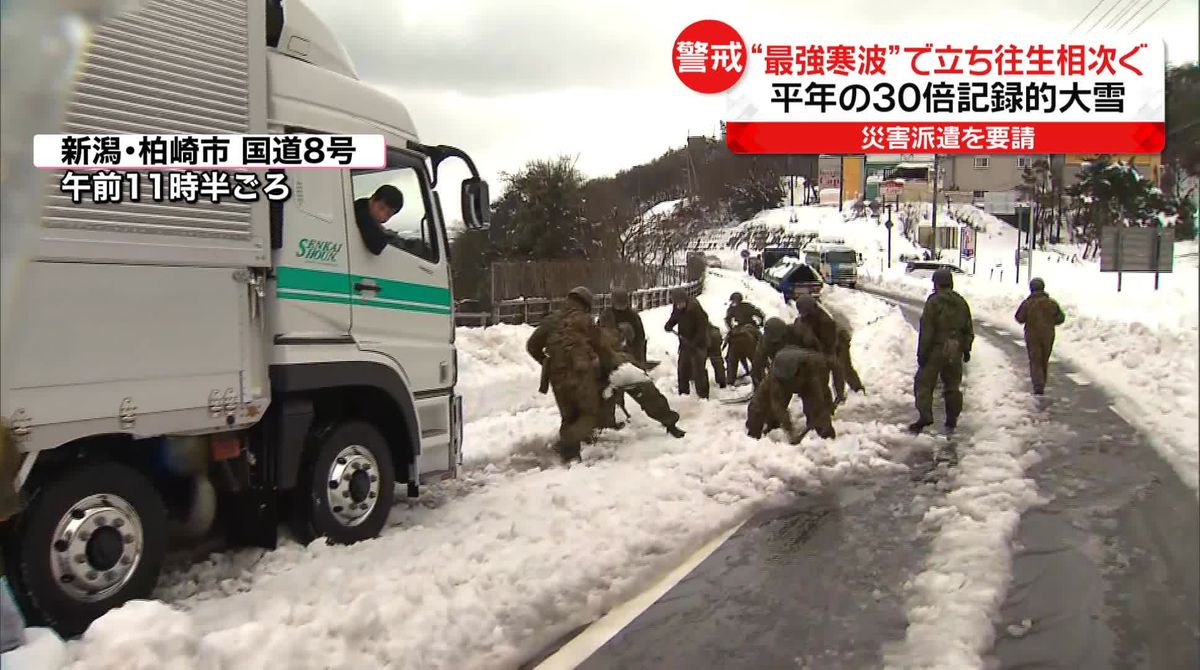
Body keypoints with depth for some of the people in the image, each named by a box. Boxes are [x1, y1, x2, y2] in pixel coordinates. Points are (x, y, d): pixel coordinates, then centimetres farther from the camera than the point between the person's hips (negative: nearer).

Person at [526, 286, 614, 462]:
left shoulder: (551, 320, 13)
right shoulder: (585, 320, 0)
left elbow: (532, 346, 15)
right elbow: (602, 347, 3)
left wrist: (545, 362, 30)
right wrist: (609, 366, 21)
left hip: (557, 377, 5)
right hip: (581, 374, -5)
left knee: (569, 417, 18)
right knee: (590, 415, 5)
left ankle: (568, 455, 10)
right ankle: (569, 441, -19)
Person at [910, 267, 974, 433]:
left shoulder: (933, 302, -13)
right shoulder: (961, 303, 8)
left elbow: (926, 331, -16)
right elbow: (968, 330, 14)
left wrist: (922, 353, -11)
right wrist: (966, 350, 23)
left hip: (936, 350, -6)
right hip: (954, 352, 6)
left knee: (924, 382, -1)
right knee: (953, 385, 15)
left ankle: (925, 416, -13)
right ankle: (952, 419, 19)